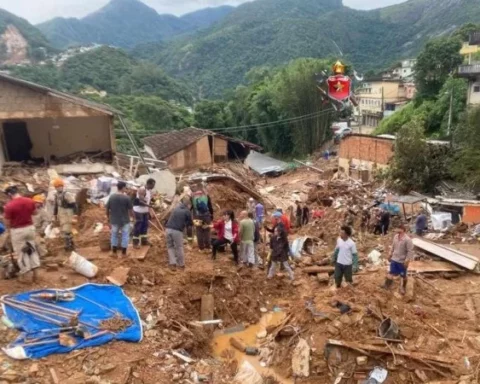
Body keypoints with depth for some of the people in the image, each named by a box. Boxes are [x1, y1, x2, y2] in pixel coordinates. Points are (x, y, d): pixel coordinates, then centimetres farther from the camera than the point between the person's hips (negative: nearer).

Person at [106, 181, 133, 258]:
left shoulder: (111, 197, -5)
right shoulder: (127, 198, -15)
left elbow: (107, 209, 1)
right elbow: (130, 210, -10)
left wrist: (108, 218, 16)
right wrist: (132, 216, 9)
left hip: (114, 220, 3)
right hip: (125, 220, -3)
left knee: (114, 236, 19)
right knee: (125, 236, 11)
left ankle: (114, 252, 25)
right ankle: (124, 253, 17)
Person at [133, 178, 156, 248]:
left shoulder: (150, 191, 7)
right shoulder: (142, 190, -21)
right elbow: (141, 201, -27)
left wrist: (149, 210, 10)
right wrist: (151, 206, -30)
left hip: (145, 211, 9)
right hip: (139, 210, -9)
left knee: (145, 225, 13)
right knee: (138, 226, -5)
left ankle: (144, 240, 25)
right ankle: (135, 242, 2)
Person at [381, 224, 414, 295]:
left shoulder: (407, 239, -23)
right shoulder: (396, 236, -1)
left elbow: (410, 251, -20)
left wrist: (407, 260, -21)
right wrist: (390, 254, 19)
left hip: (402, 261, -5)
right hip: (394, 259, 5)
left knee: (403, 275, 14)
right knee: (391, 272, 14)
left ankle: (403, 288, 34)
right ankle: (387, 285, 24)